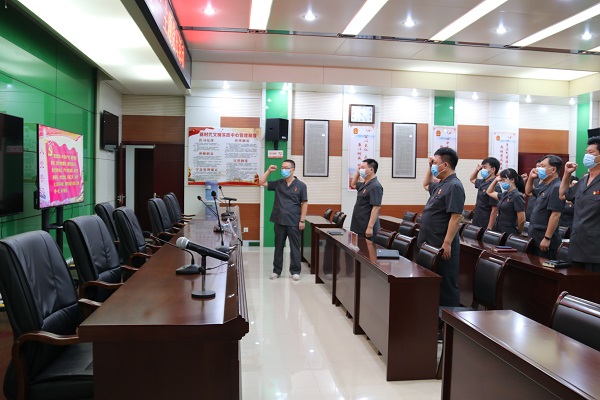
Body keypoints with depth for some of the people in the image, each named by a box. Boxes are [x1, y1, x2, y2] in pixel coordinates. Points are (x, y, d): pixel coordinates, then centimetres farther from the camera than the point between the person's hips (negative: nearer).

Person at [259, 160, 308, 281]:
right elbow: (261, 182, 9)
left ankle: (295, 271, 14)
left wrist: (302, 220, -7)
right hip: (279, 221, 3)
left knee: (294, 247, 5)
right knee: (278, 247, 11)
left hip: (294, 222, -3)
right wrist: (269, 170, 0)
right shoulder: (278, 184, 7)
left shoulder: (300, 185, -1)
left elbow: (304, 203, -1)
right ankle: (276, 270, 21)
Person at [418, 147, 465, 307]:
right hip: (430, 243, 10)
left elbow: (456, 217, -21)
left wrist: (447, 243, -23)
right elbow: (426, 184, 37)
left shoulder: (454, 186, -15)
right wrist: (429, 167, 21)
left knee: (446, 285, -1)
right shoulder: (441, 184, 13)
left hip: (443, 246, -10)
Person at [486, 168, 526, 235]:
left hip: (509, 234, -8)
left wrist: (518, 233, -3)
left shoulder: (517, 196, -14)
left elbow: (522, 219, -17)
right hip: (498, 231, 8)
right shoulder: (504, 195, 10)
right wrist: (495, 180, 16)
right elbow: (490, 192, 29)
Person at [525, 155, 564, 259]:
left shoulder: (556, 188, -18)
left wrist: (547, 238, -23)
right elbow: (528, 192, 31)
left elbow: (555, 215, -23)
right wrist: (531, 178, 12)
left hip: (545, 239, -9)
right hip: (536, 237, 9)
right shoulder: (544, 185, 12)